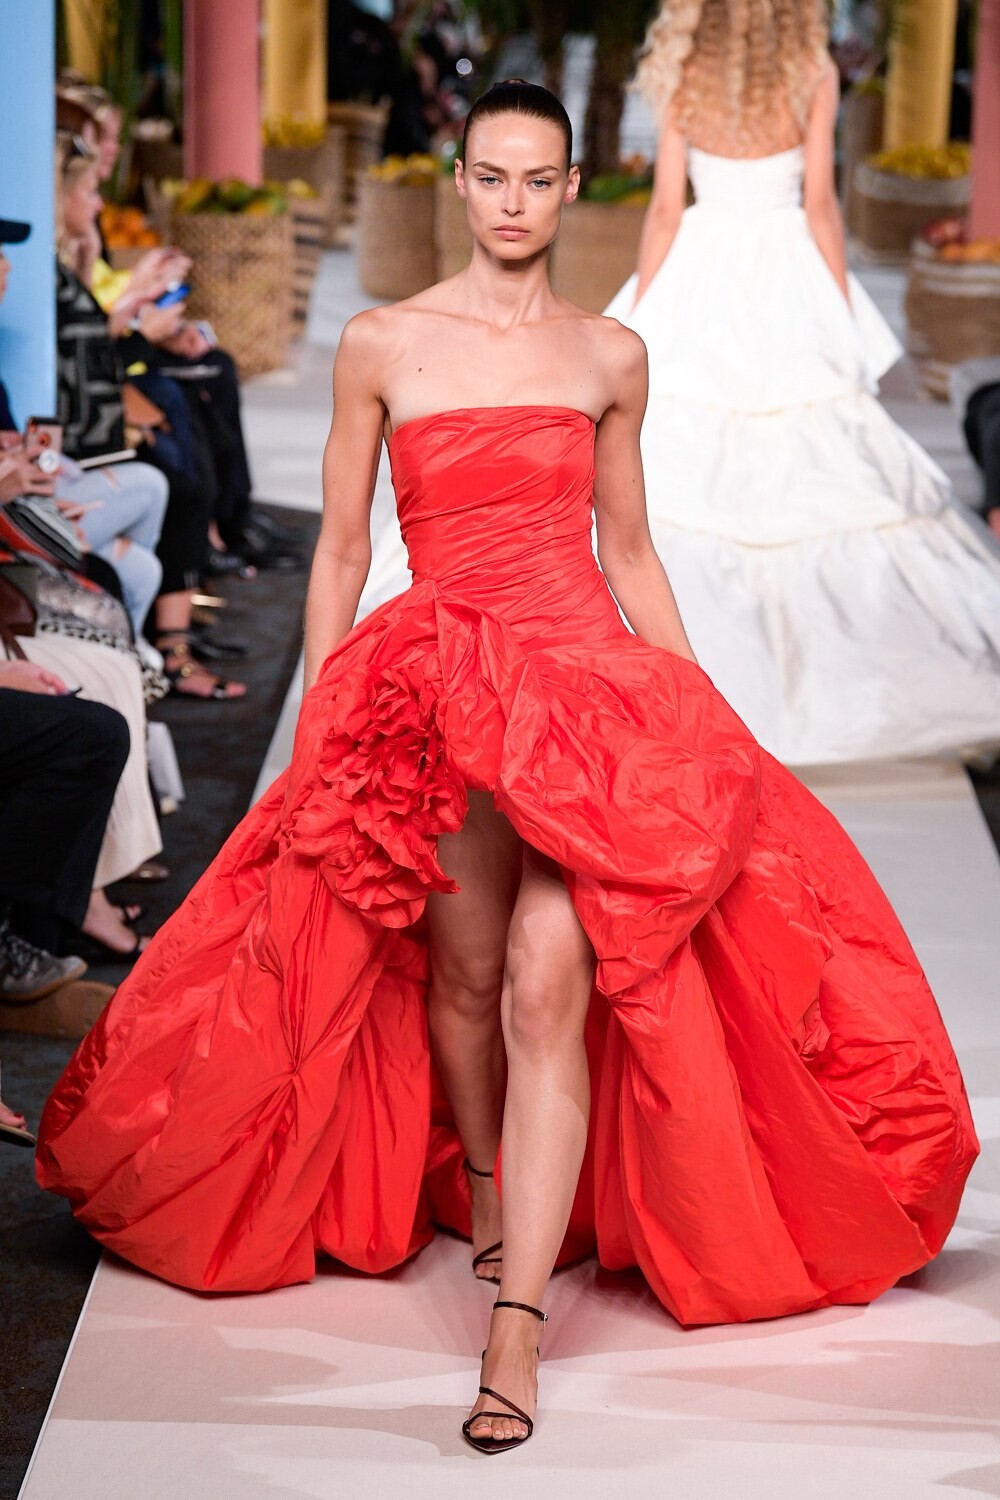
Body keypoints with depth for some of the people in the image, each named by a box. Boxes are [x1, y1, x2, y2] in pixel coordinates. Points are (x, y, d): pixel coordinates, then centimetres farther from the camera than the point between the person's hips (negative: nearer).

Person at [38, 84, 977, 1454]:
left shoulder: (613, 358, 10)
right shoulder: (382, 346, 5)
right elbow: (341, 549, 9)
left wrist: (702, 722, 13)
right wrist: (320, 718, 5)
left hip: (592, 682, 0)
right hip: (435, 692, 0)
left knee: (547, 981, -14)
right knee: (465, 972, 5)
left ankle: (516, 1327, -17)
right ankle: (481, 1183, 36)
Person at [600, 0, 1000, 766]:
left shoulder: (682, 78, 0)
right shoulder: (813, 74, -4)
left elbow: (666, 209, -1)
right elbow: (819, 203, -5)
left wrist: (637, 318, 5)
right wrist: (845, 320, 1)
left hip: (699, 282, 1)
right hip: (787, 283, -1)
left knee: (672, 464, 3)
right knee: (817, 468, 6)